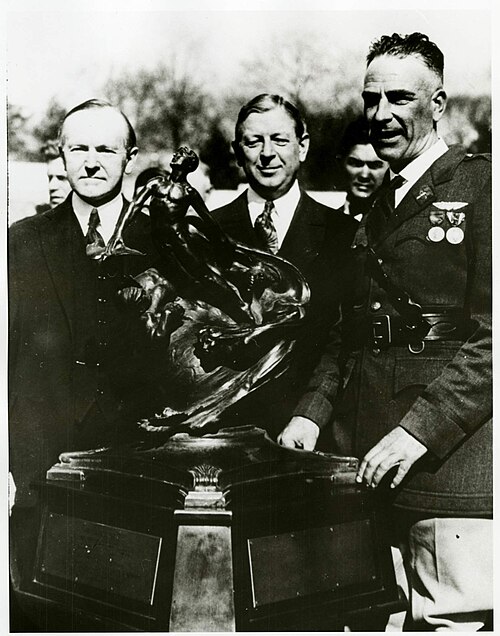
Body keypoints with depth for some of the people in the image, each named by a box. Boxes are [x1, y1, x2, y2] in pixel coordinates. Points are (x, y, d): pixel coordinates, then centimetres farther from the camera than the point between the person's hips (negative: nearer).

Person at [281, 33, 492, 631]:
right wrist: (315, 412, 7)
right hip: (370, 458, 7)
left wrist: (419, 429, -18)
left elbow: (490, 334, -12)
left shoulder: (479, 185, -4)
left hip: (452, 448, -6)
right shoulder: (376, 207, 19)